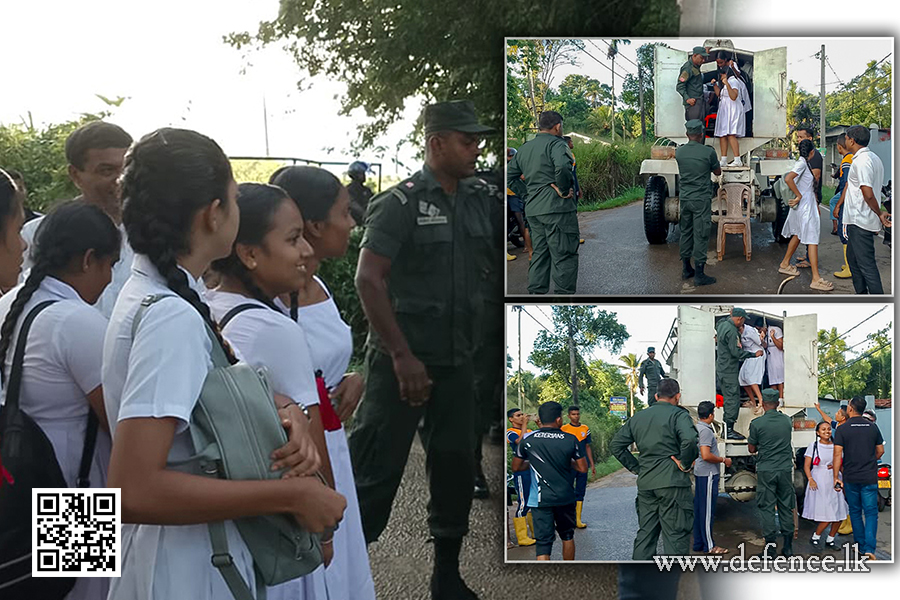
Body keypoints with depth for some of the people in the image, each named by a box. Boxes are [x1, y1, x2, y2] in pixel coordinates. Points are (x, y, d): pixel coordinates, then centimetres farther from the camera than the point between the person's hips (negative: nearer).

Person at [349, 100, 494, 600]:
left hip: (457, 361, 6)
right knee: (377, 470, -2)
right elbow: (368, 281, -14)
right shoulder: (400, 203, -8)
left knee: (456, 465, 11)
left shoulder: (480, 201, 9)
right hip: (403, 360, -6)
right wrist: (402, 356, -17)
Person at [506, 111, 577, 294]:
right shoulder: (556, 143, -7)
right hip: (557, 207, -8)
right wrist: (564, 190, -13)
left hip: (533, 208, 8)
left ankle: (536, 292, 15)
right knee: (564, 255, -3)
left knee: (539, 253, 15)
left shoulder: (524, 148, 17)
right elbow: (562, 167, -27)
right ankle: (564, 293, -5)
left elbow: (508, 175, 20)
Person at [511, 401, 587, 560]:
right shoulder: (570, 440, -6)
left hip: (540, 499, -1)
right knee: (567, 535, 22)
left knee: (543, 541, -3)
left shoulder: (528, 440, -5)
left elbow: (516, 467, 4)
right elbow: (583, 468, -2)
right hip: (565, 498, 1)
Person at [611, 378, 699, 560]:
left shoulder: (638, 417, 14)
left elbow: (616, 445, 14)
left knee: (645, 532, 14)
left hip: (645, 483, 6)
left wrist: (636, 467, 13)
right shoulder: (679, 414, -6)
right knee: (676, 534, -2)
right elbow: (690, 440, -25)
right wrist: (685, 463, -10)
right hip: (672, 483, -6)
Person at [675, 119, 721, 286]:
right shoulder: (708, 152, -12)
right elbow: (718, 172, 4)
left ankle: (686, 269, 24)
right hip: (702, 199, -5)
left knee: (685, 233, 15)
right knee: (700, 236, -2)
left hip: (685, 199, 5)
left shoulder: (679, 152, 0)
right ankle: (699, 275, 0)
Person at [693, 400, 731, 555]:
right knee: (708, 510, -6)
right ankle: (709, 546, -2)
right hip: (708, 474, -10)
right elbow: (706, 455, -24)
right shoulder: (706, 430, -17)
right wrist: (723, 460, -12)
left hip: (700, 473, 10)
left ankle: (698, 543, 17)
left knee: (699, 508, 12)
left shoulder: (697, 428, 13)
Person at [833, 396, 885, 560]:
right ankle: (869, 548, -11)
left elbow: (838, 455, -10)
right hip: (870, 477, 1)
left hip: (851, 477, -1)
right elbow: (880, 451, 10)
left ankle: (860, 545, 21)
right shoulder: (873, 427, 2)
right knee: (871, 512, 2)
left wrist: (836, 477, -5)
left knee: (855, 511, 14)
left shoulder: (842, 429, -6)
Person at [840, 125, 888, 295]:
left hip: (860, 221, -10)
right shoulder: (874, 158, 14)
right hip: (858, 219, 10)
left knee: (866, 263, -8)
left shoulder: (861, 161, -19)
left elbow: (868, 194, -25)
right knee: (853, 257, 20)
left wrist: (879, 215, -13)